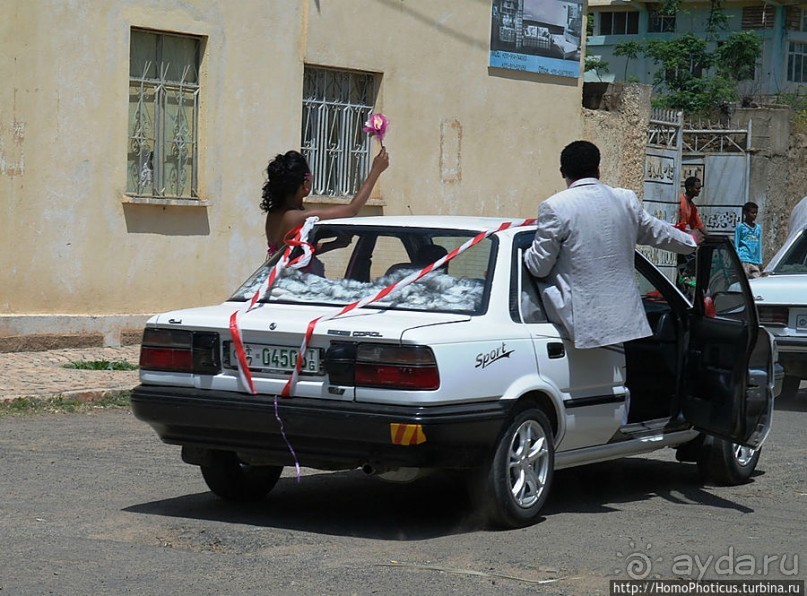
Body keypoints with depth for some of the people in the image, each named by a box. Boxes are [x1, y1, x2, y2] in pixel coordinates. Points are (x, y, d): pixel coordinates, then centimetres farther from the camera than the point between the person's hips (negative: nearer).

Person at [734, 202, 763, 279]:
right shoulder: (740, 226, 2)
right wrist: (737, 260, -6)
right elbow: (736, 245, 2)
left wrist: (760, 262, 14)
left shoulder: (758, 228, 18)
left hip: (755, 262, 5)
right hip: (744, 260, -5)